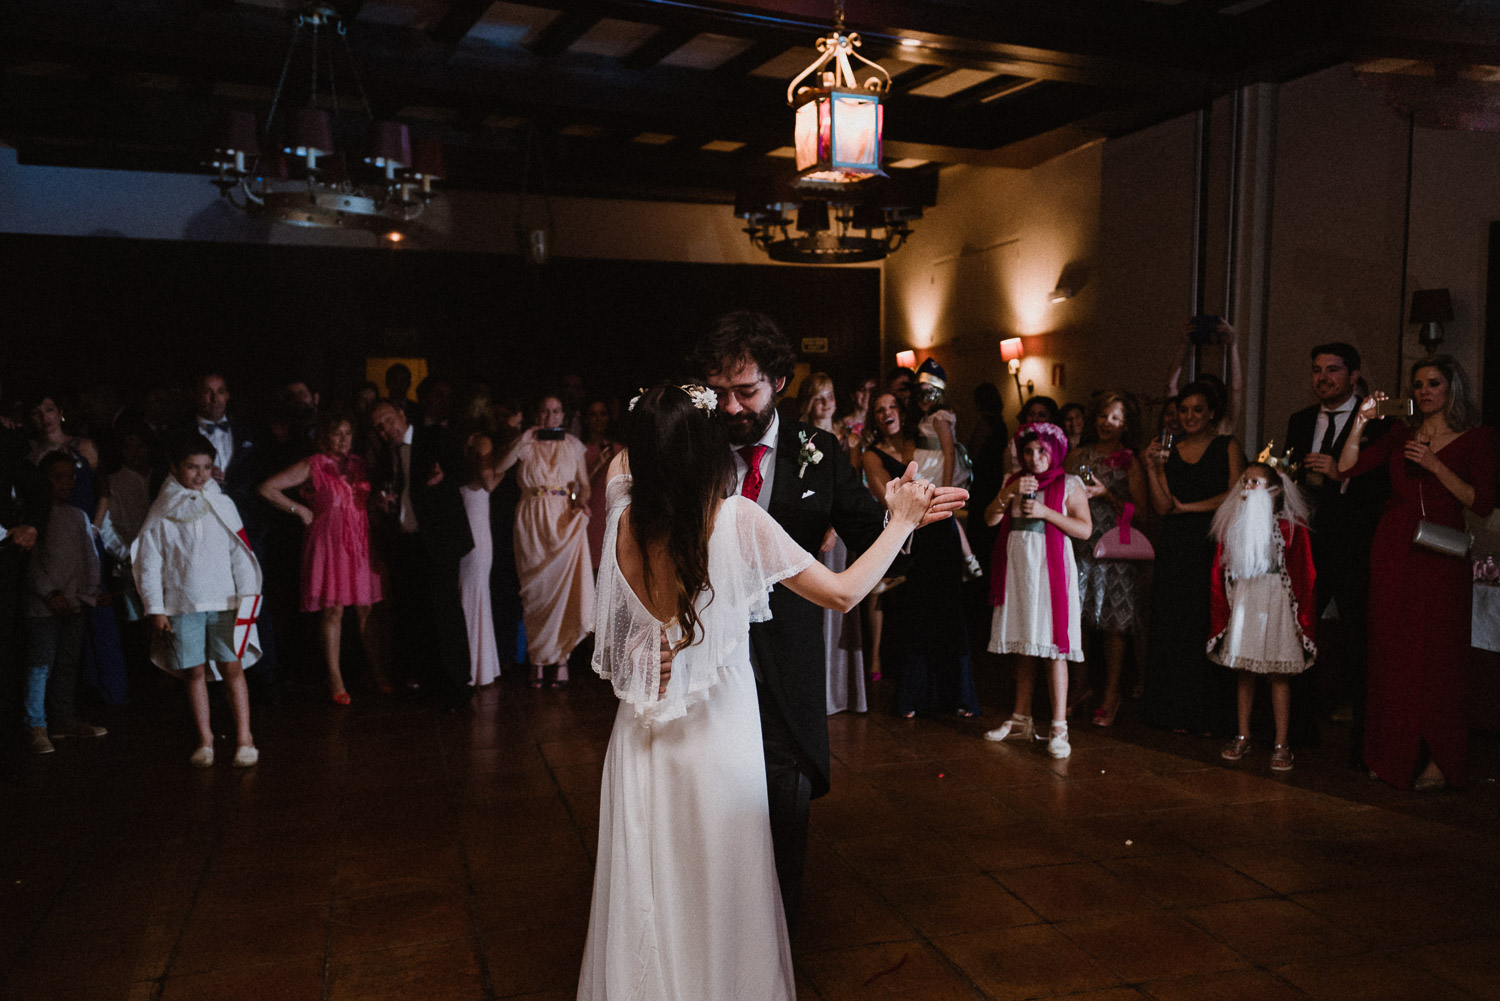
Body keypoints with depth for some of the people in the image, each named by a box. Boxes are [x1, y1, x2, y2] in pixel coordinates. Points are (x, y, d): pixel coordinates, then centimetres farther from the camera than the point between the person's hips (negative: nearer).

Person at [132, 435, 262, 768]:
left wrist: (247, 594, 1)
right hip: (181, 604, 0)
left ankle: (244, 738, 4)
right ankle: (205, 740, 16)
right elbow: (149, 563, 3)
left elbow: (240, 552, 6)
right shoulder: (161, 513, 2)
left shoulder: (222, 505, 5)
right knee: (194, 672, 5)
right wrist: (155, 608, 0)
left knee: (232, 668, -2)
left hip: (224, 601, 0)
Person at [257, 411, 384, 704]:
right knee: (332, 609, -2)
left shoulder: (358, 464, 12)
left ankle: (376, 674, 14)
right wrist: (300, 509, -5)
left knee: (365, 609, 5)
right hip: (327, 544, -4)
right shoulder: (312, 466, -2)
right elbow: (267, 488, -4)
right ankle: (335, 680, 6)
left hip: (360, 543, 4)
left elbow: (368, 501, 24)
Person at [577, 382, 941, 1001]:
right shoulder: (738, 520, -19)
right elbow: (843, 594, -13)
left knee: (644, 900, 19)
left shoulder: (623, 516, -10)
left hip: (641, 740, 4)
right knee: (716, 898, 16)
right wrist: (902, 522, -4)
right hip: (718, 739, -3)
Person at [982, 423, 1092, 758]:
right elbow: (990, 519, 3)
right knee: (1025, 648, 11)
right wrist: (1009, 494, -12)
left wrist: (1045, 512, -15)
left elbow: (1085, 529, -8)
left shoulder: (1069, 484, 1)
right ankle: (1021, 720, 19)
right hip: (1017, 569, 5)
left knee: (1053, 647, -7)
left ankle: (1059, 729, -4)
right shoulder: (1014, 482, 14)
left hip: (1050, 569, -5)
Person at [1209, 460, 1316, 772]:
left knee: (1278, 674, 0)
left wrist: (1300, 617, -6)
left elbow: (1302, 575, -3)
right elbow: (1220, 572, 8)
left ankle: (1281, 744, 7)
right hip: (1241, 603, 3)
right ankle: (1243, 737, 20)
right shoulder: (1232, 523, 6)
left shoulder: (1291, 526, -4)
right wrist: (1221, 611, 5)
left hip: (1276, 604, -3)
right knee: (1243, 672, 9)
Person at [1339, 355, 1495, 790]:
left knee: (1435, 658, -4)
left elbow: (1483, 504, -6)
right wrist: (1361, 422, -8)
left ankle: (1439, 760, 7)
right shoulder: (1401, 433, 12)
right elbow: (1347, 467, 3)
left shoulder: (1476, 438, 2)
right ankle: (1395, 756, 15)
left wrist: (1435, 465, -14)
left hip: (1440, 557, -3)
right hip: (1393, 552, 4)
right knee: (1392, 654, 5)